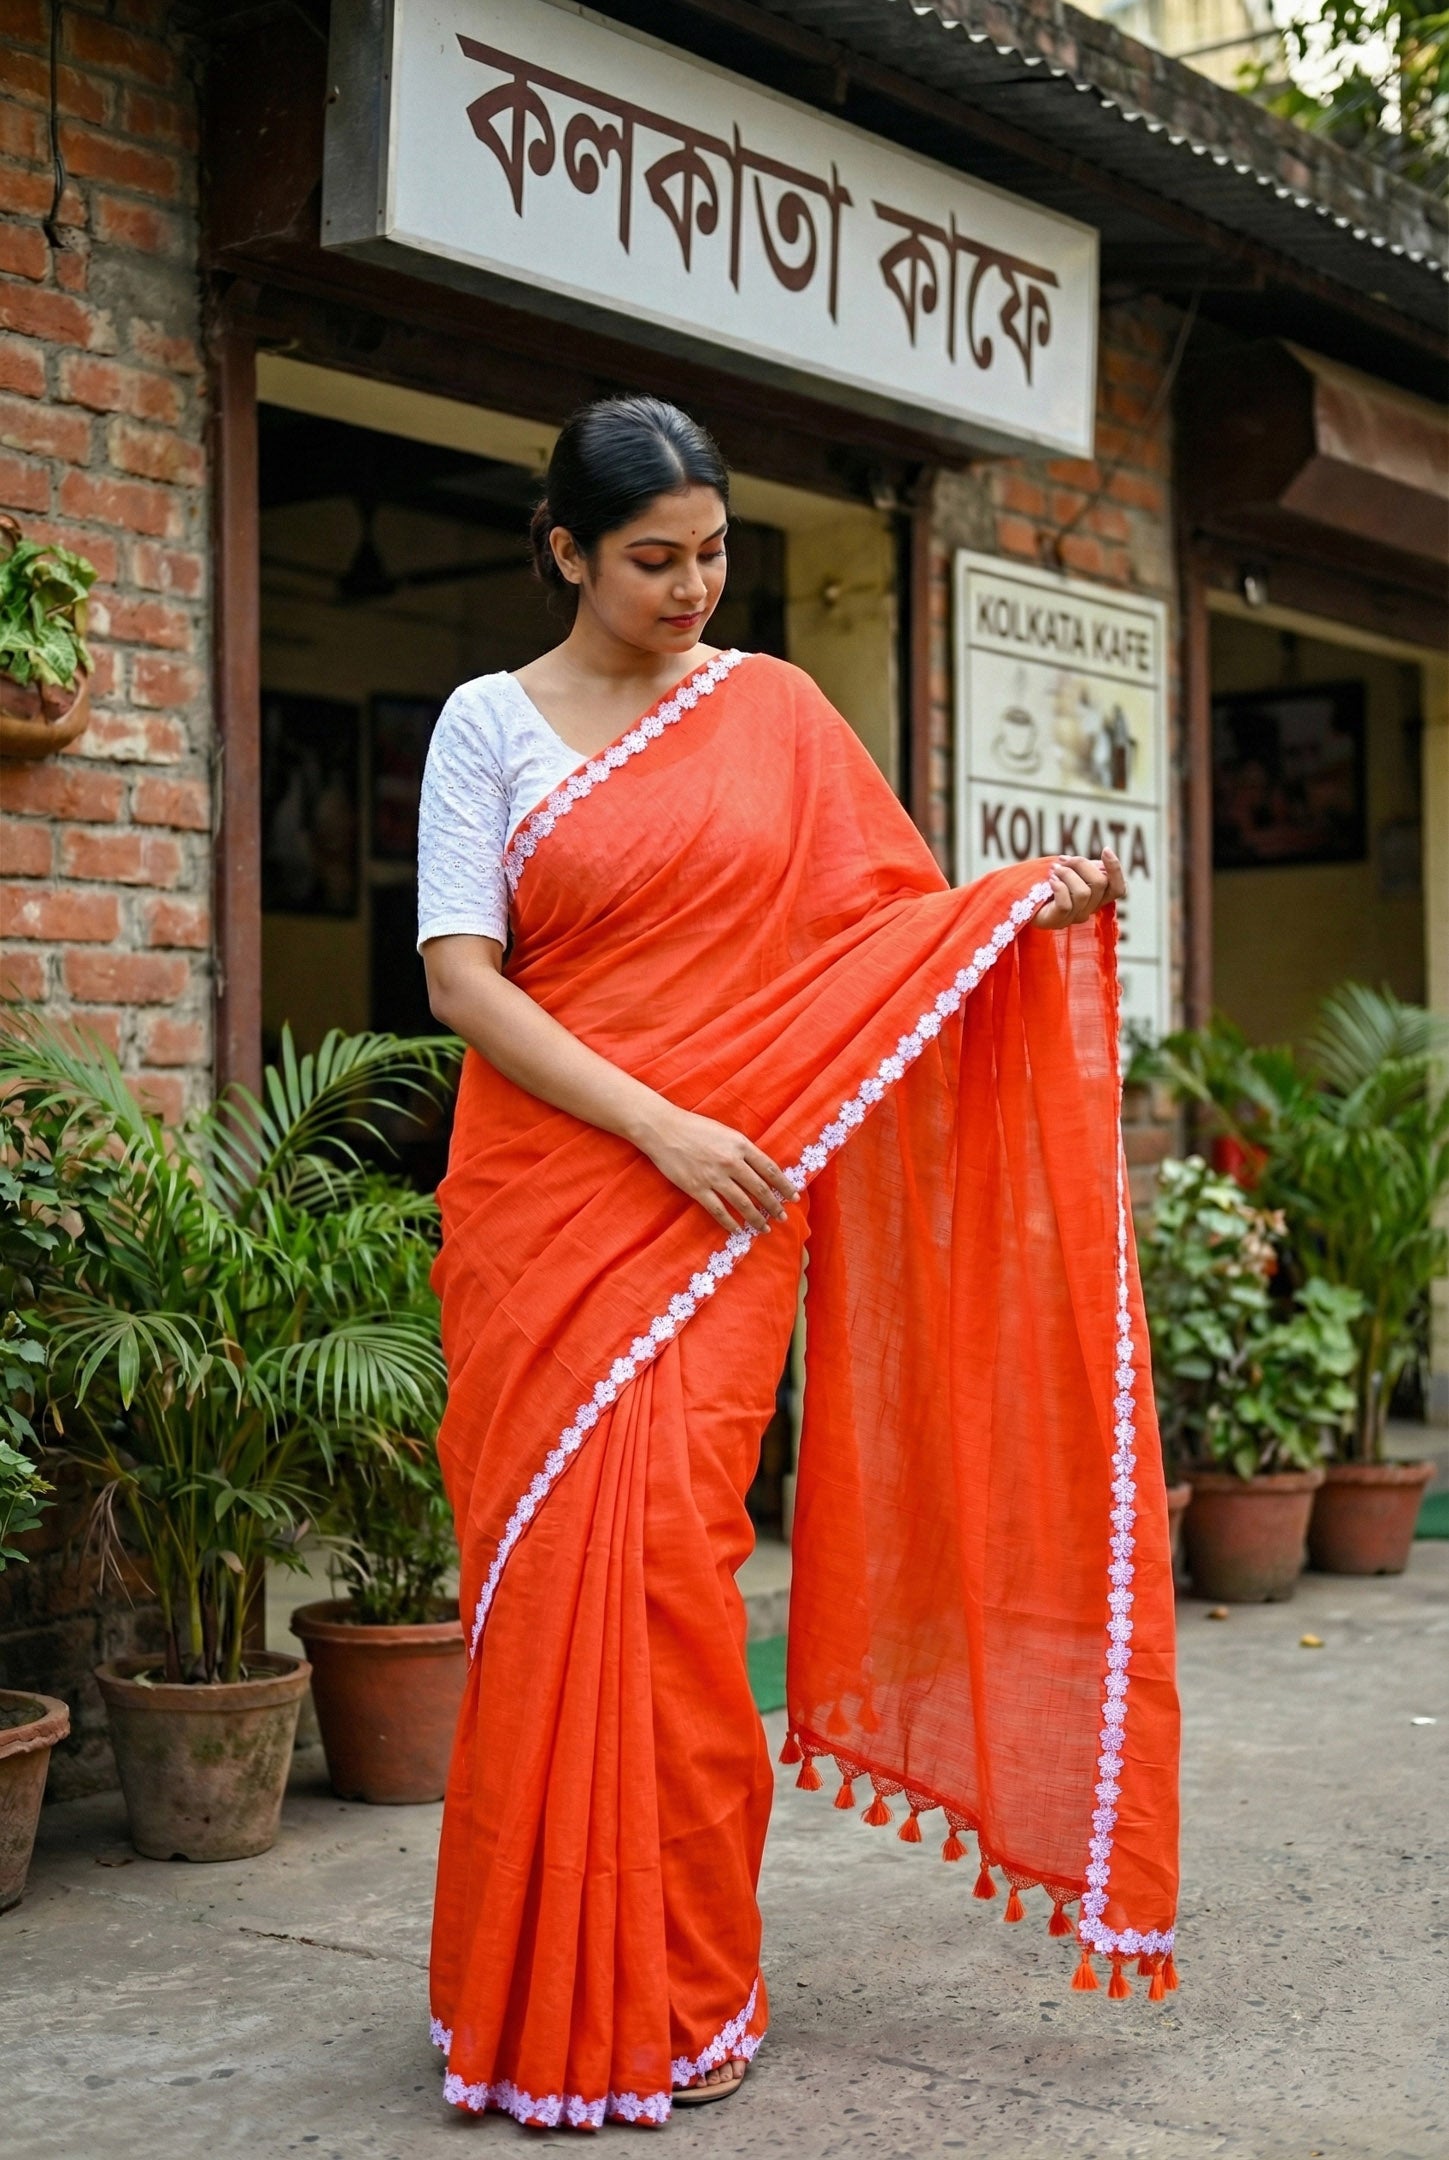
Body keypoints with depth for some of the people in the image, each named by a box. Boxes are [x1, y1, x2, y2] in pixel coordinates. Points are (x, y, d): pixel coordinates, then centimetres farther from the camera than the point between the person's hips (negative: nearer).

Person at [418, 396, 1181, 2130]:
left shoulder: (776, 711, 10)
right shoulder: (491, 722, 5)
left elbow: (895, 921, 11)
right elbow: (461, 975, -4)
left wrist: (1036, 909, -9)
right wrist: (658, 1124, -12)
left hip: (727, 1202, 0)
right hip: (543, 1191, 0)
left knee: (667, 1558, -8)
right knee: (549, 1567, -1)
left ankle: (682, 1997, 6)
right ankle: (546, 1988, 14)